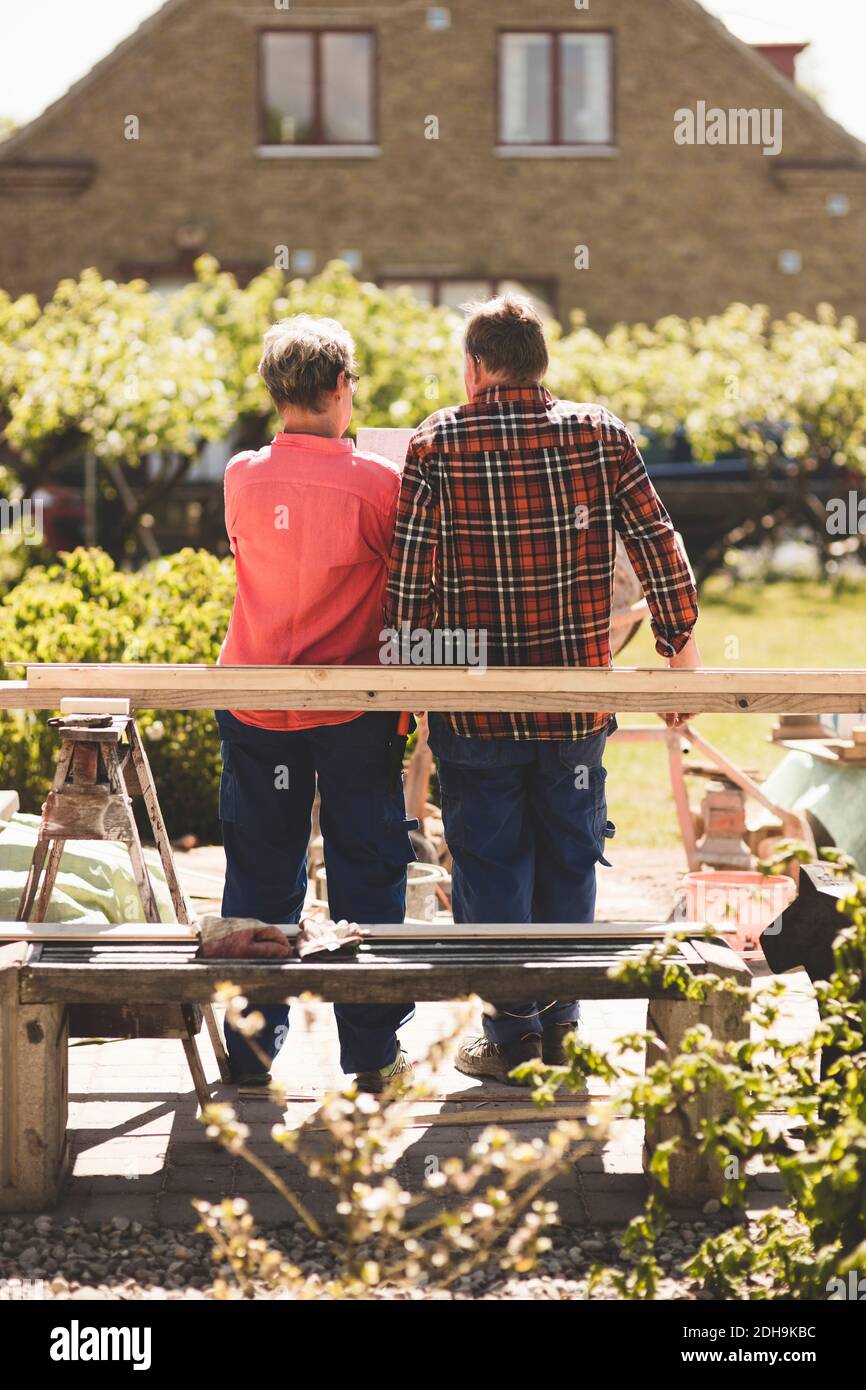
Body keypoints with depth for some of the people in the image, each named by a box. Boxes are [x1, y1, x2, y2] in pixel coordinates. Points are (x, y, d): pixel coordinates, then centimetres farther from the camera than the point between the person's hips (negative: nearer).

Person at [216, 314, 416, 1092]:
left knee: (261, 876, 11)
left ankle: (252, 1049, 16)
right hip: (354, 708, -3)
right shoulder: (378, 484, -13)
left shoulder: (244, 479, -4)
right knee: (366, 873, 8)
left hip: (254, 702, 3)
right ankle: (372, 1050, 11)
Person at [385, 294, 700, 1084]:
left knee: (490, 864, 8)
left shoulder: (437, 445, -9)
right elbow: (658, 547, -1)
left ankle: (511, 1031, 10)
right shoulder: (600, 436, -3)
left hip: (475, 703, -2)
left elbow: (408, 575, -9)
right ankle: (561, 1024, 21)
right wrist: (681, 648, 10)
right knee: (570, 859, 15)